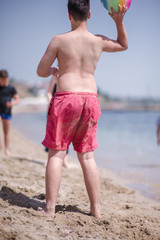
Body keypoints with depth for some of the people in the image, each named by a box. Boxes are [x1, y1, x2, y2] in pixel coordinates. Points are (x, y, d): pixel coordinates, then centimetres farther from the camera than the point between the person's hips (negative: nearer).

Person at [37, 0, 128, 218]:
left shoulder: (59, 40, -4)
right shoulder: (99, 41, 7)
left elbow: (41, 72, 0)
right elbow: (123, 45, 27)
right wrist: (119, 22, 15)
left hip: (66, 98, -4)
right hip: (91, 100, 4)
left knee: (56, 154, 1)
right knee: (87, 156, 11)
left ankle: (50, 208, -1)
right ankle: (95, 208, 13)